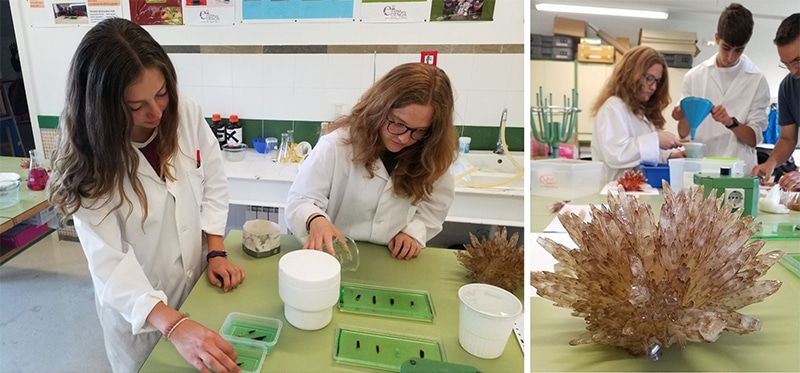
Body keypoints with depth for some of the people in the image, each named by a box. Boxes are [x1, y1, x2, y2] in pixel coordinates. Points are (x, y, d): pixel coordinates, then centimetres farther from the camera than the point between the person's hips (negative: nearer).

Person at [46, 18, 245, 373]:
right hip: (135, 309, -3)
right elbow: (109, 264, -29)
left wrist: (216, 252, -9)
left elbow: (213, 182, -3)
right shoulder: (90, 163, -23)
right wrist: (174, 325, -42)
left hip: (199, 282, 3)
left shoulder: (185, 111, -16)